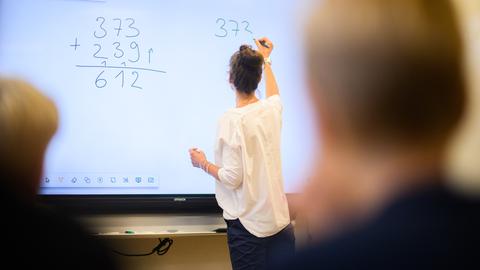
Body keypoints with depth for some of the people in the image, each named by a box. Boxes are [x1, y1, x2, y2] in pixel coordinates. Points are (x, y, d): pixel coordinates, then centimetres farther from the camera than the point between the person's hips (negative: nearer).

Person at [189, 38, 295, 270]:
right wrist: (265, 60, 39)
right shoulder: (272, 109, -1)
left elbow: (232, 178, -16)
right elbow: (274, 95, 27)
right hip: (279, 218, 5)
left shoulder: (231, 120, -18)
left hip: (247, 223, -5)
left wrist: (203, 164, 1)